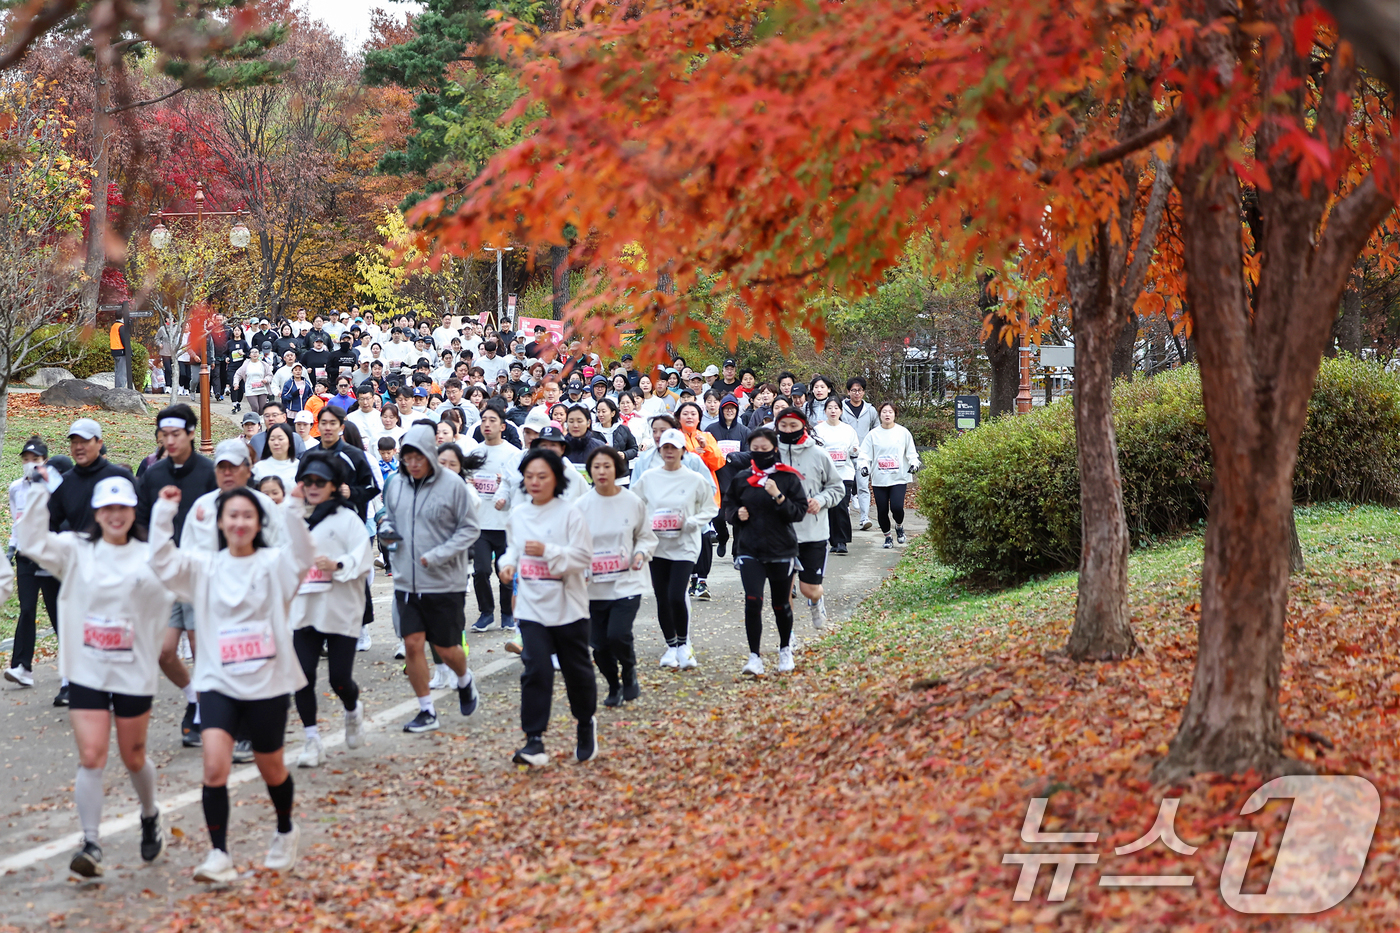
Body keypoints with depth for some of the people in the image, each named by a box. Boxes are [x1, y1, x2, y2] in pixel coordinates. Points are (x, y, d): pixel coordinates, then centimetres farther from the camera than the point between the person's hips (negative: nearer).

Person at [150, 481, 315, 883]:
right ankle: (219, 855, -11)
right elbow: (164, 562, -8)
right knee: (214, 766, -17)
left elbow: (301, 557, -23)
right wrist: (164, 514, -18)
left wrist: (296, 513, -37)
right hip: (219, 682, 1)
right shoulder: (204, 568, 4)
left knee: (271, 767, 15)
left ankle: (285, 833, 42)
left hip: (267, 683, -1)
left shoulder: (273, 563, -2)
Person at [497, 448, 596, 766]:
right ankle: (534, 740, -10)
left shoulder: (569, 514, -9)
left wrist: (547, 551, -23)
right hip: (531, 606, 3)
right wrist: (509, 564, -1)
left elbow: (584, 557, -13)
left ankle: (586, 722, 36)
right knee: (535, 669, -9)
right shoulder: (517, 515, 6)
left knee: (577, 669, 11)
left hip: (568, 607, -3)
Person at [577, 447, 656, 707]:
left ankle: (629, 673, 12)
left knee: (618, 635, -19)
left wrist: (641, 553, -10)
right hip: (594, 587, 2)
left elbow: (646, 536, 10)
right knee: (599, 645, 4)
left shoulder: (633, 502, -1)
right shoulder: (583, 505, -1)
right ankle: (614, 686, 31)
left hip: (626, 585, -2)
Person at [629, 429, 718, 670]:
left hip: (684, 546, -3)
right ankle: (671, 646, 22)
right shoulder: (648, 478, 4)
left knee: (677, 596, -16)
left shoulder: (695, 480, -3)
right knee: (662, 599, 7)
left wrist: (689, 523, -13)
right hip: (656, 545, 3)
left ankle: (684, 644, 5)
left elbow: (710, 509, 2)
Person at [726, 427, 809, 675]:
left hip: (781, 551, -1)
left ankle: (785, 650, 34)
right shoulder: (741, 479, 4)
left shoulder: (788, 478, -3)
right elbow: (729, 504, 19)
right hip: (749, 550, 1)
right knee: (753, 601, -14)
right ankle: (754, 656, -7)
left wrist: (778, 496, -21)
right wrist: (737, 514, -3)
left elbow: (799, 512, -7)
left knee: (781, 605, 10)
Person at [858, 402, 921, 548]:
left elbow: (911, 453, 10)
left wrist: (914, 464, -8)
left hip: (899, 478, -2)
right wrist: (864, 466, -11)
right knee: (882, 510, 1)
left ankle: (899, 527, 15)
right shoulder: (873, 434, 6)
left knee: (897, 507, -17)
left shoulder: (903, 432, 5)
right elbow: (865, 454, 7)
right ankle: (887, 536, 21)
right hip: (878, 480, 2)